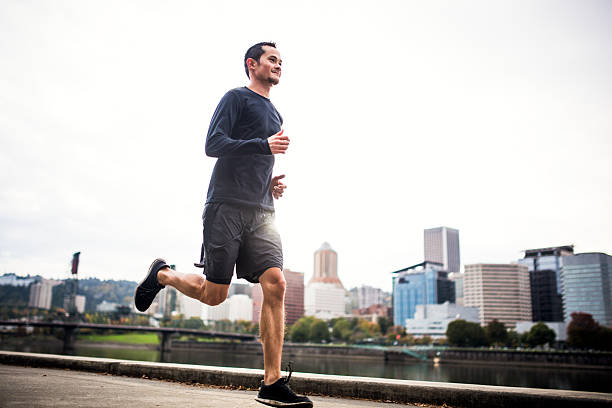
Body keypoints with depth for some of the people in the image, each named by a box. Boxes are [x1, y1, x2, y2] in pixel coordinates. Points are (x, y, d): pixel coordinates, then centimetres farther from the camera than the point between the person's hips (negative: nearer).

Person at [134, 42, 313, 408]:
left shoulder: (275, 115, 26)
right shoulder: (237, 98, 4)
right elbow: (213, 144, -9)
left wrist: (272, 184, 14)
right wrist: (264, 145, -16)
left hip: (261, 213, 6)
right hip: (227, 206, -6)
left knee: (276, 285, -12)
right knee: (214, 294, -2)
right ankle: (162, 274, 29)